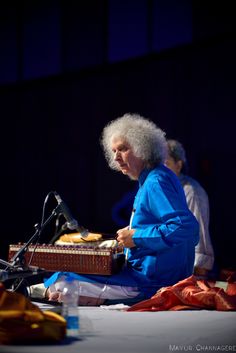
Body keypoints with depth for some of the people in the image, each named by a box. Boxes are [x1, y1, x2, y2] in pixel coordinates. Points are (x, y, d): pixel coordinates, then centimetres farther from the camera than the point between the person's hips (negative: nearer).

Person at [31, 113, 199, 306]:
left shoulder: (156, 183, -15)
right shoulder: (148, 180, 17)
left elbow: (187, 227, -27)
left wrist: (137, 238, -19)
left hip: (151, 282, -11)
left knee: (62, 286, -13)